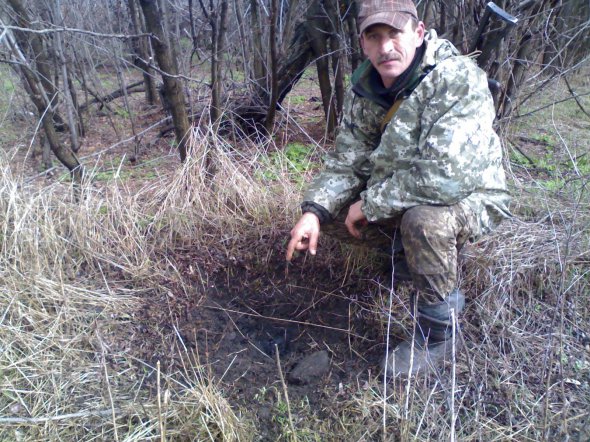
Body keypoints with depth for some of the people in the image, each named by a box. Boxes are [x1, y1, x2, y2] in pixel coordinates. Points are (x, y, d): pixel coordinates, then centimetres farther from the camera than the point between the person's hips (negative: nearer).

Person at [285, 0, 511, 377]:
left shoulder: (458, 80, -27)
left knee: (423, 219, -38)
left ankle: (435, 336, -8)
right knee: (330, 211, 0)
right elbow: (345, 161, -2)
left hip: (471, 200, -7)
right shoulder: (364, 90, -5)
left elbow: (444, 178, -37)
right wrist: (314, 211, -19)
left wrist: (371, 204, -25)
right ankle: (442, 287, 13)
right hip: (402, 200, 8)